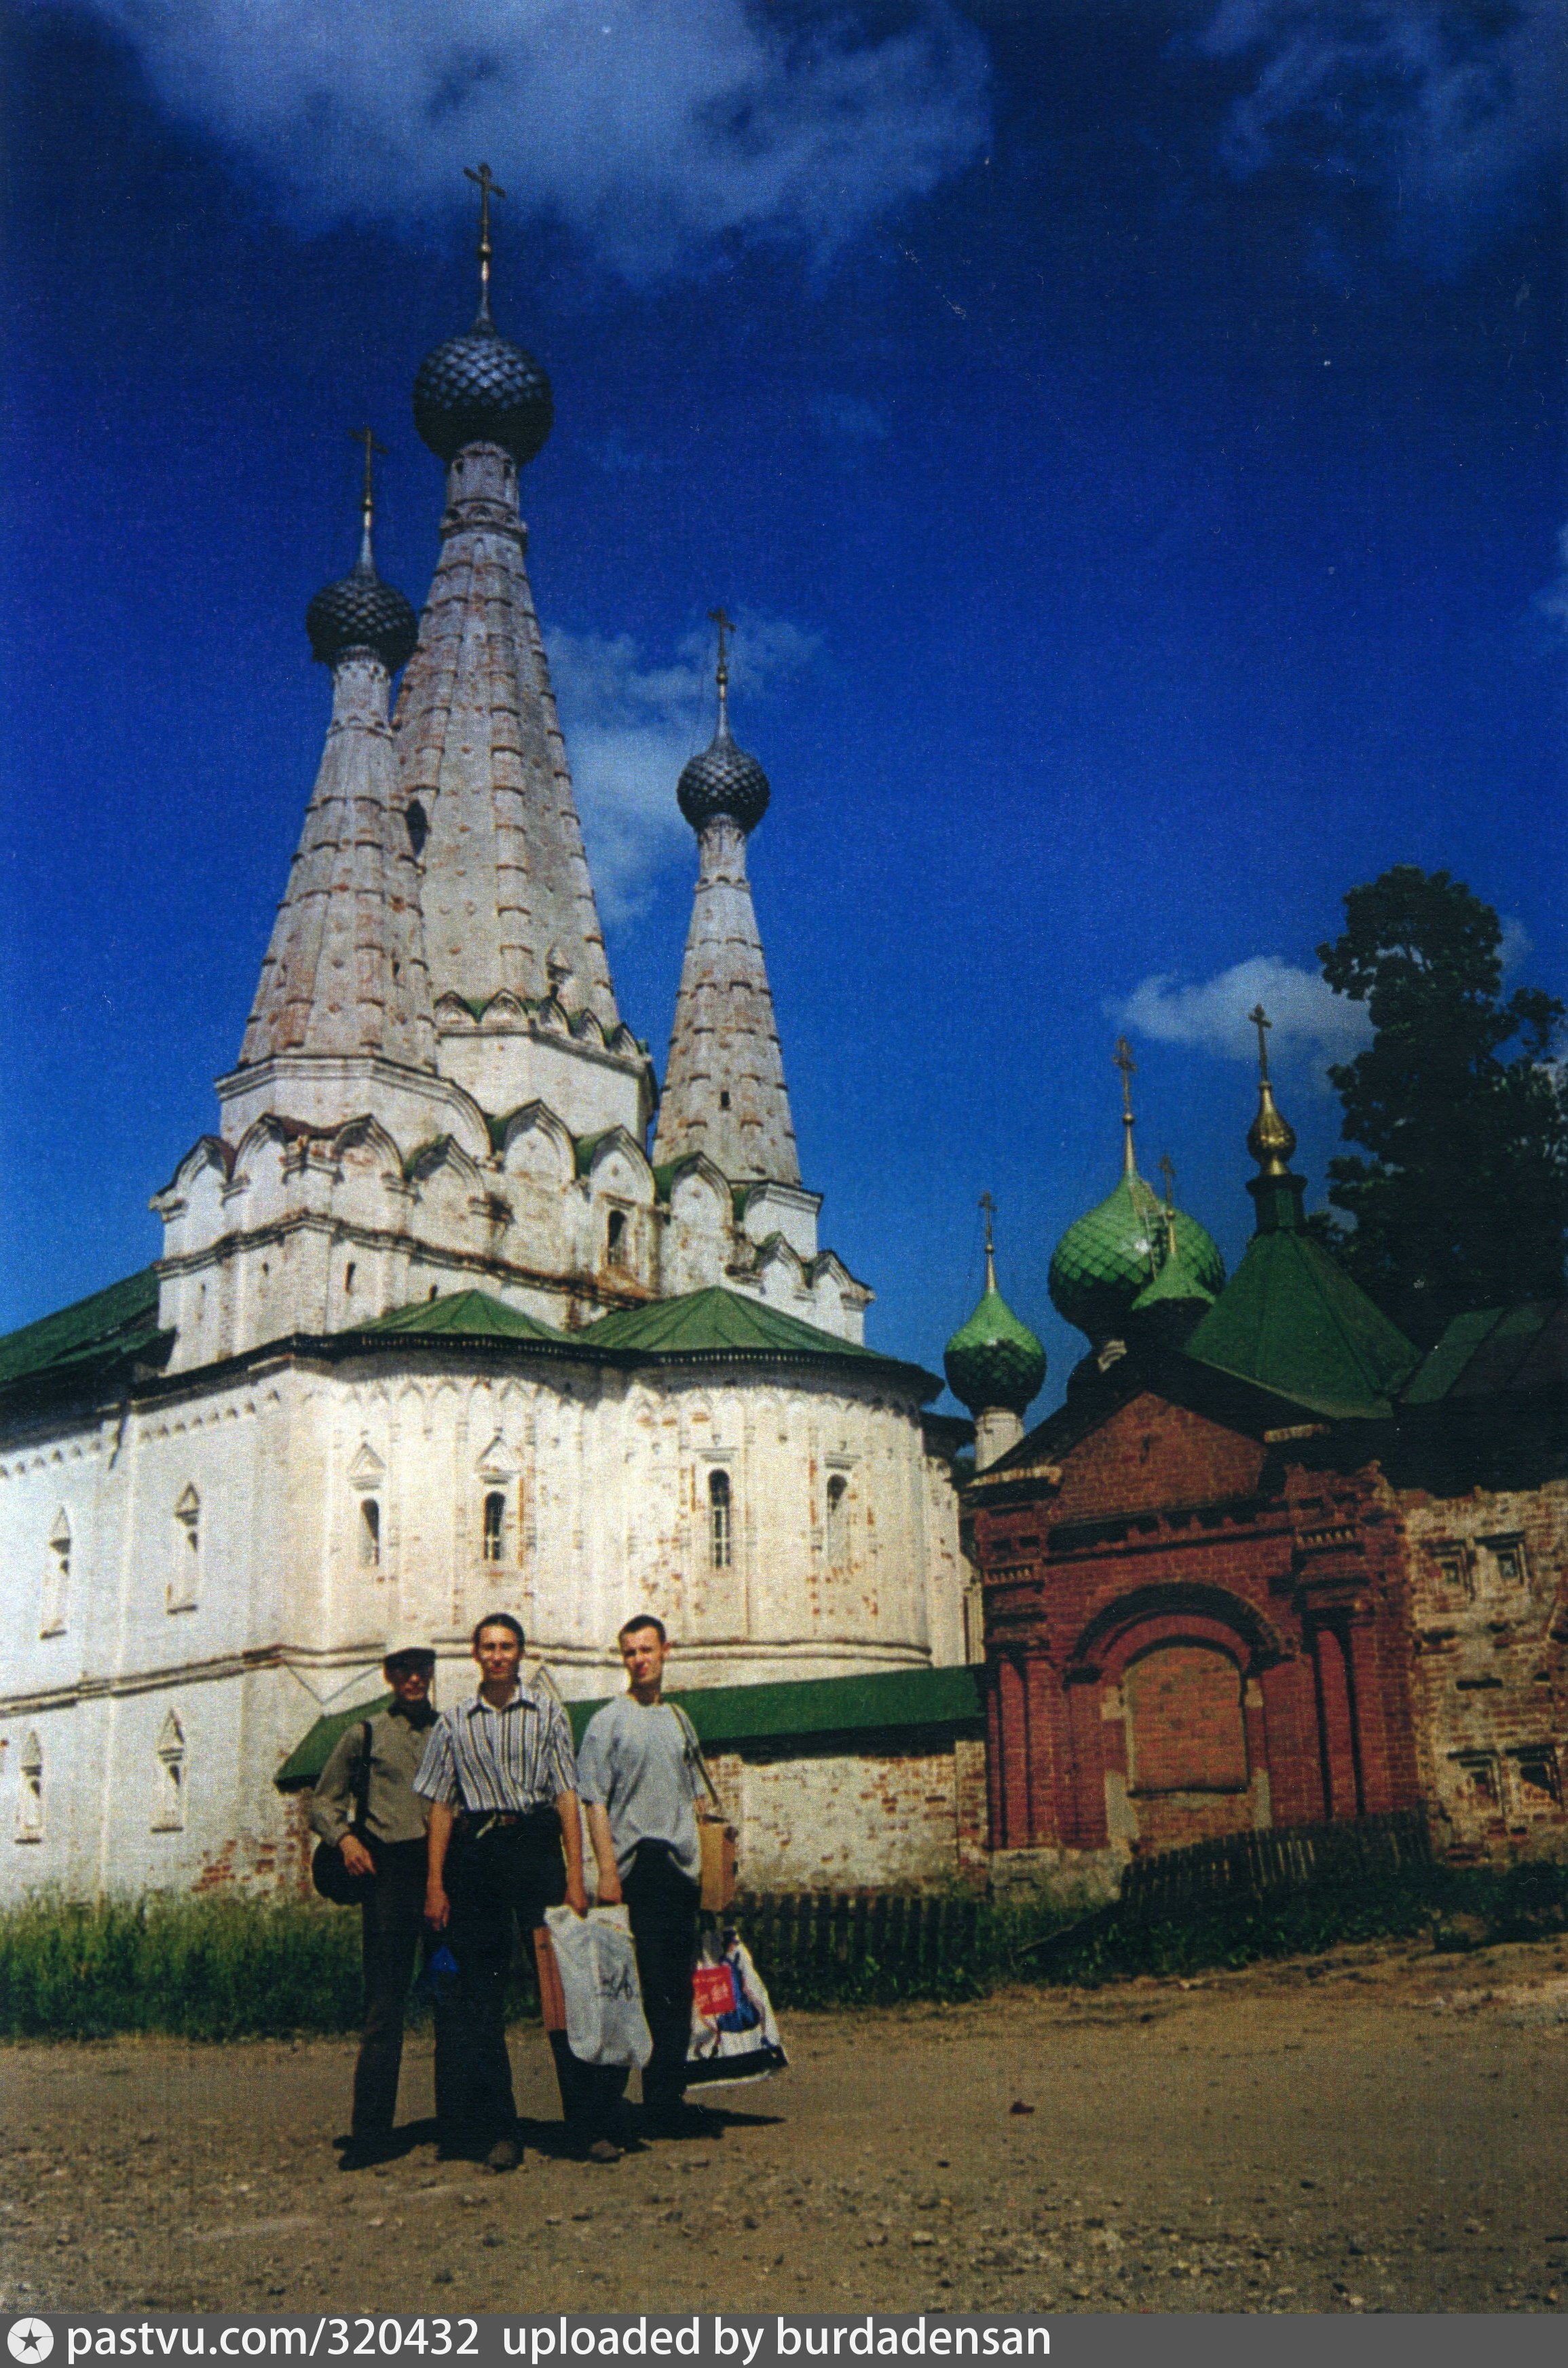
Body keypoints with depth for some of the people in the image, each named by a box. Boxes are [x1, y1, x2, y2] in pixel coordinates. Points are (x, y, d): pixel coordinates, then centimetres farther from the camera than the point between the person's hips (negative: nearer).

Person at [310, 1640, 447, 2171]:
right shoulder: (365, 1735, 12)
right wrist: (344, 1836, -4)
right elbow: (323, 1802, 15)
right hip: (390, 1872, -1)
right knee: (384, 2004, -4)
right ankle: (371, 2132, -1)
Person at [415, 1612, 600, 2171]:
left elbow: (567, 1796, 3)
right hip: (475, 1853, 1)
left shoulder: (547, 1714, 7)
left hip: (537, 1847, -1)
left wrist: (575, 1877, -4)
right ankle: (499, 2130, 11)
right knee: (480, 1998, 3)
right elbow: (441, 1806, 8)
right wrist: (435, 1886, 1)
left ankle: (584, 2124, 5)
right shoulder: (454, 1723, 10)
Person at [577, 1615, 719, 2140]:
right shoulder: (608, 1722, 0)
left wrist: (700, 1862, 13)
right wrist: (607, 1871, -14)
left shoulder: (679, 1721, 17)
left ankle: (667, 2101, 13)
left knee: (676, 1990, 6)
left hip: (679, 1868, 6)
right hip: (632, 1867, -5)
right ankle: (604, 2099, 1)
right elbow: (595, 1801, -6)